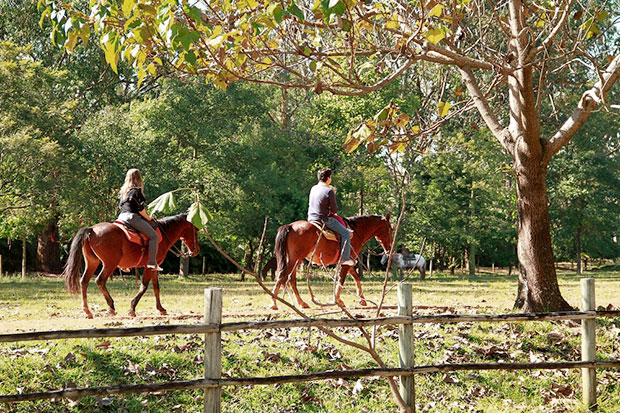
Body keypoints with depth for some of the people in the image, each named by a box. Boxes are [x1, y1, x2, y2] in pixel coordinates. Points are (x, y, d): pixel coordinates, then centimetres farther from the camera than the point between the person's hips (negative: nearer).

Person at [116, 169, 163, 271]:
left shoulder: (123, 191, 17)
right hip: (133, 217, -9)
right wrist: (148, 218, 3)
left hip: (122, 217, 9)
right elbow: (140, 208, -11)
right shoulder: (136, 190, -8)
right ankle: (152, 262, -17)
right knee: (154, 235, -8)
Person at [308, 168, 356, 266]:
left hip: (311, 219, 8)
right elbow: (335, 210, -11)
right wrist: (331, 211, 13)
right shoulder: (329, 191, -15)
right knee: (346, 233, 1)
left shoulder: (313, 188, 7)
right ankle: (344, 259, -2)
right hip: (323, 220, -8)